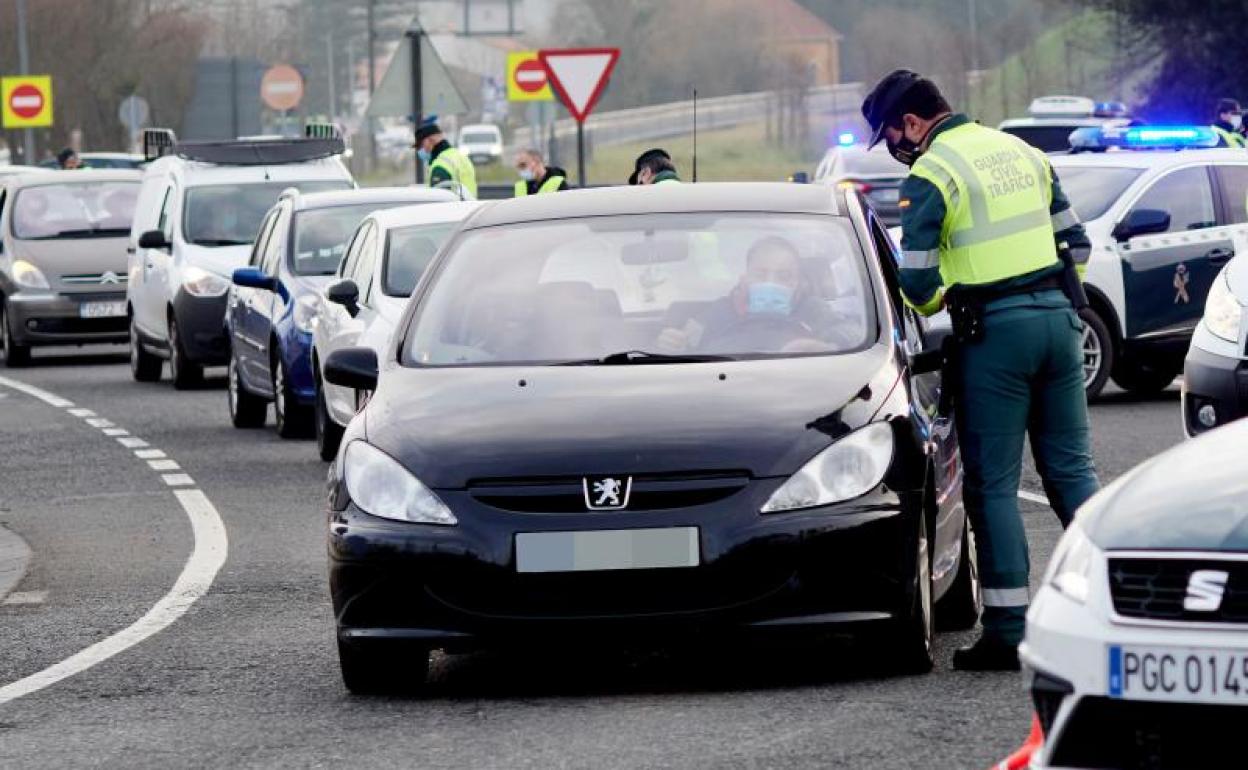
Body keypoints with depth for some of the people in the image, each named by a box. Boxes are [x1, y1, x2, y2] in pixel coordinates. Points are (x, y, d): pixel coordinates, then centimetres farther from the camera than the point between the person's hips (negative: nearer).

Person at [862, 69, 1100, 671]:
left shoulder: (931, 175, -8)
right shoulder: (1022, 153, 14)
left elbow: (918, 282, -10)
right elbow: (1076, 244, 17)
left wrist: (932, 304, 11)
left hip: (994, 329, -6)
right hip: (1058, 317, 6)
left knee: (993, 482, -1)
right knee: (1071, 467, 12)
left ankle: (1006, 631, -3)